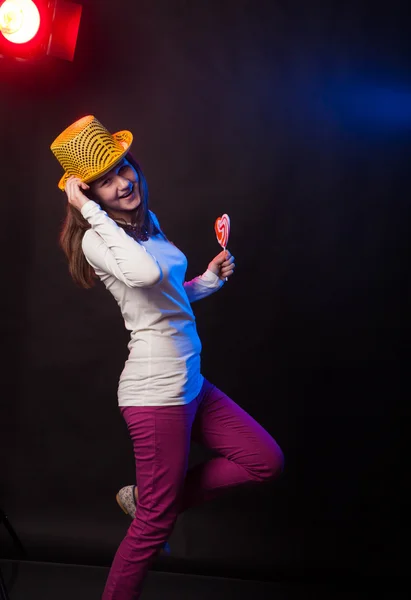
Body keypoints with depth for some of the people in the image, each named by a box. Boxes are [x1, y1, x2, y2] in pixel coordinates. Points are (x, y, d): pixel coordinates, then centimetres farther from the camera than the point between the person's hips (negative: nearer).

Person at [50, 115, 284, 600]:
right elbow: (146, 273, -38)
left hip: (188, 384, 9)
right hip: (157, 392, -9)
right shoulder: (97, 238, -15)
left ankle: (147, 499, 22)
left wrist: (211, 278, 9)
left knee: (266, 461, 16)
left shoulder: (146, 222, 11)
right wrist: (92, 211, -28)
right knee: (154, 525, 3)